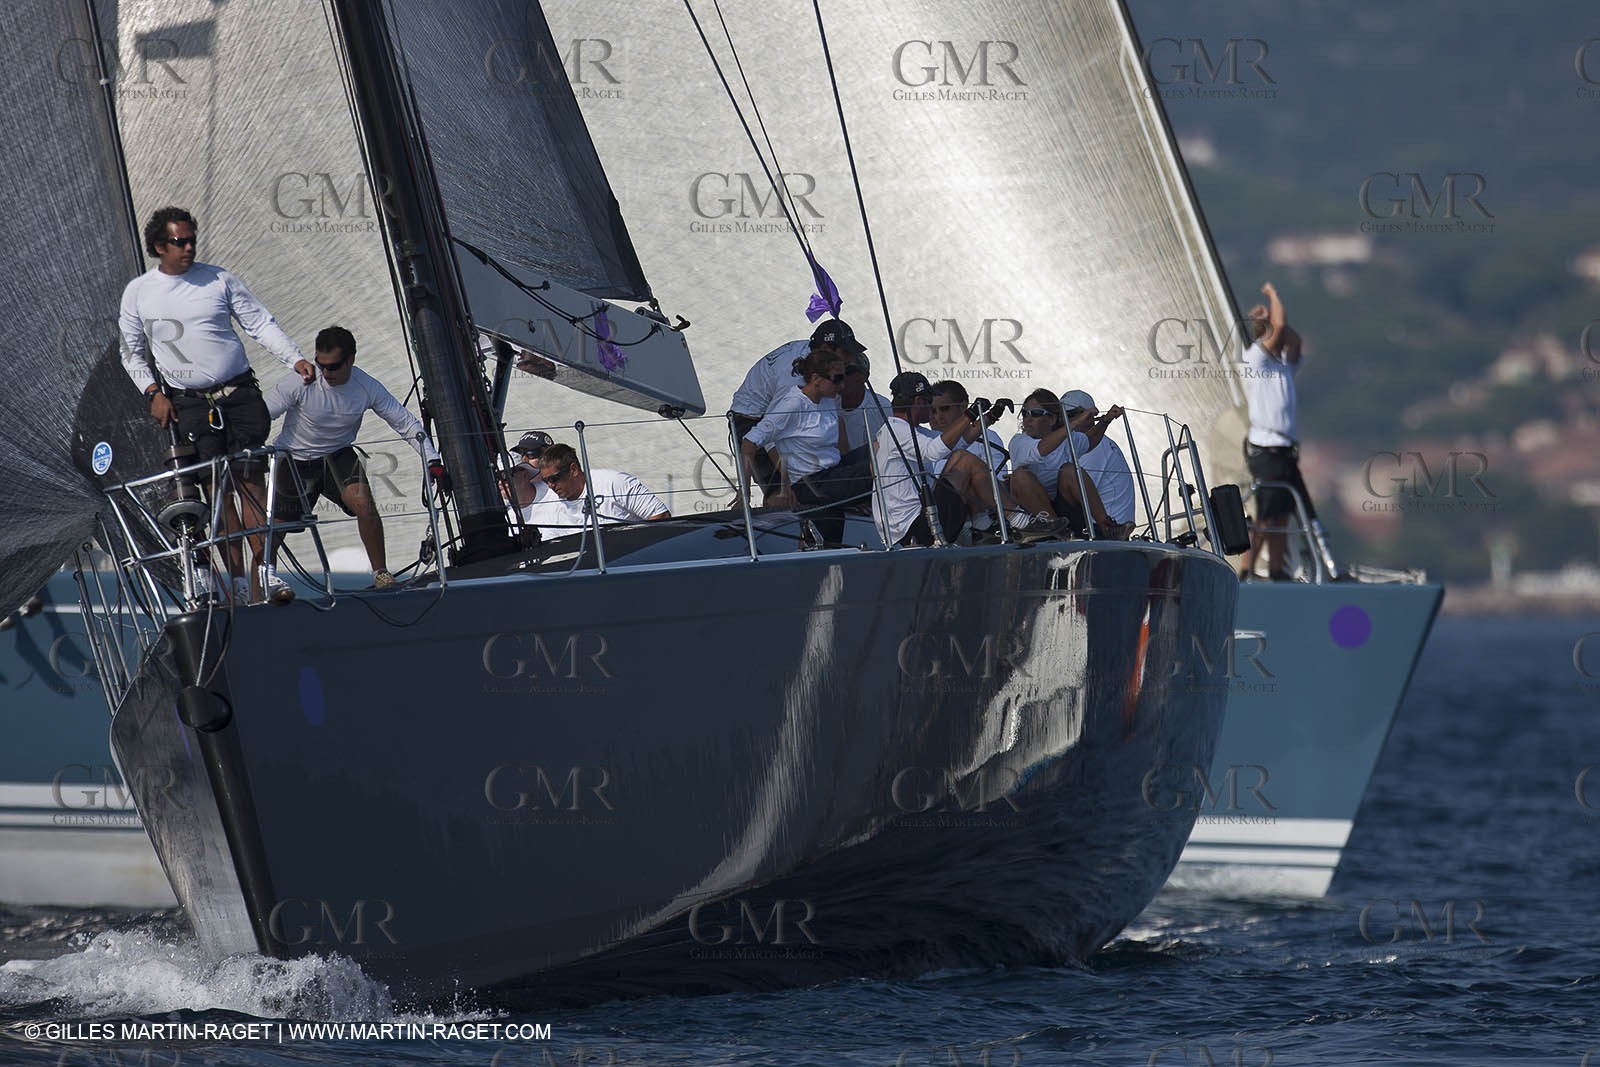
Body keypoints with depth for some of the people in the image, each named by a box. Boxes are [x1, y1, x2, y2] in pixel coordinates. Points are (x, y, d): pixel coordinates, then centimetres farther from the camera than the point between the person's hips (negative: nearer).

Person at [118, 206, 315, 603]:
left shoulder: (219, 280, 4)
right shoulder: (138, 292, 5)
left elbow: (261, 324, 6)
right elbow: (132, 351, 12)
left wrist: (294, 359, -6)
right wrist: (153, 392, -1)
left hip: (240, 393, 1)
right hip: (189, 403, -1)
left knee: (250, 480, -6)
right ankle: (238, 580, -5)